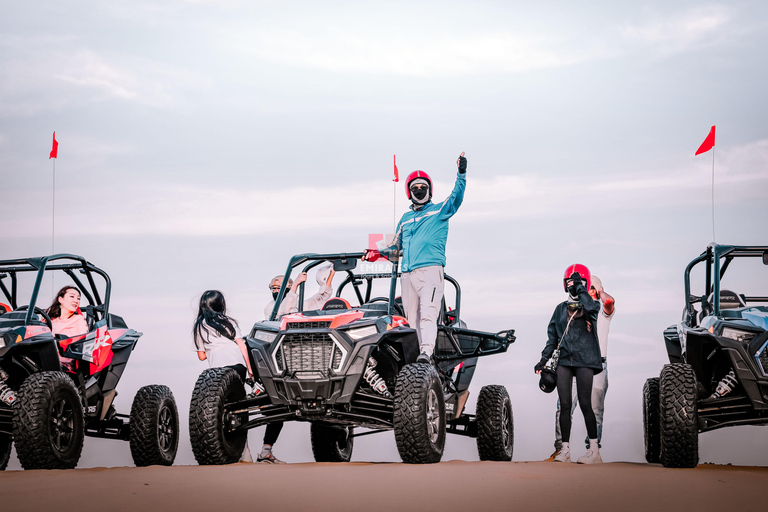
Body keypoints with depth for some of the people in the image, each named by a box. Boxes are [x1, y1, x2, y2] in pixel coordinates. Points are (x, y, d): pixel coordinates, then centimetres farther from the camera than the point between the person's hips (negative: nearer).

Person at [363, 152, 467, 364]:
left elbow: (457, 196, -4)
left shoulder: (440, 211, 13)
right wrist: (377, 254, 16)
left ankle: (426, 353, -35)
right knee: (413, 319, 0)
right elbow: (396, 249, 32)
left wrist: (461, 173, -16)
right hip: (407, 274, 5)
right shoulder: (405, 219, 27)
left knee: (427, 314, -22)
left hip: (430, 269, -5)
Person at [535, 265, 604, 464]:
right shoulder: (561, 309, 15)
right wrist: (544, 360, 13)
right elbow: (552, 336, 19)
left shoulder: (591, 305, 2)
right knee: (564, 405, 0)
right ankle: (565, 450, 4)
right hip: (565, 361, 4)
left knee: (585, 404, -7)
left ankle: (594, 451, -2)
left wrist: (580, 289, -18)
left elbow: (591, 307, -25)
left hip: (584, 360, -4)